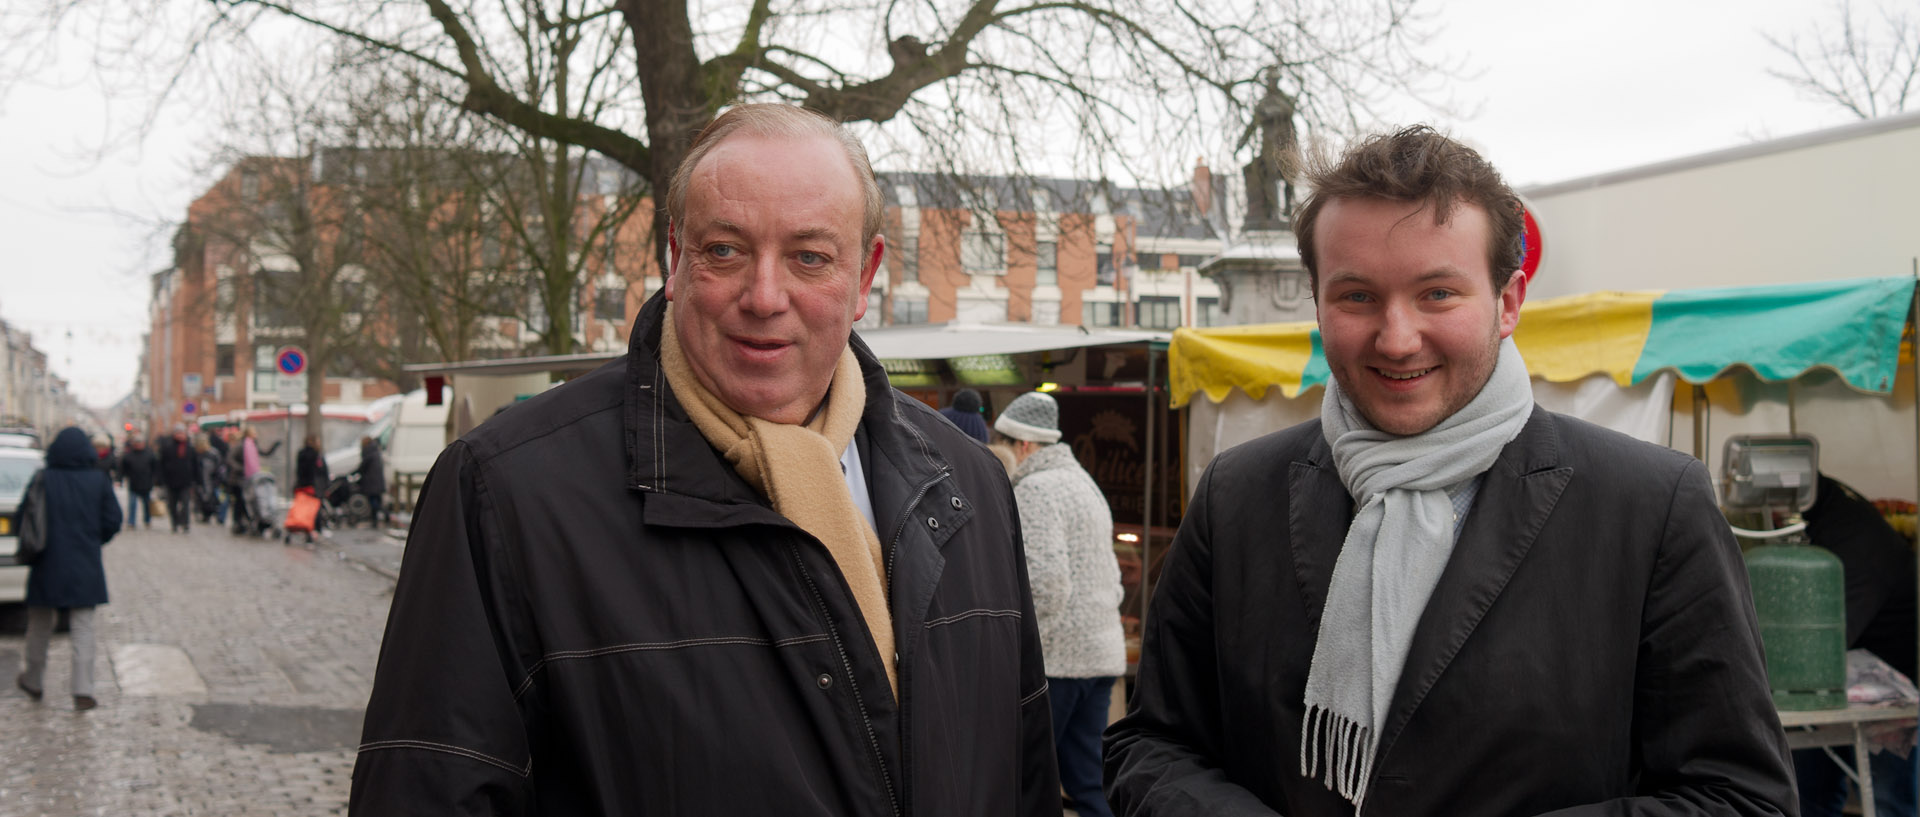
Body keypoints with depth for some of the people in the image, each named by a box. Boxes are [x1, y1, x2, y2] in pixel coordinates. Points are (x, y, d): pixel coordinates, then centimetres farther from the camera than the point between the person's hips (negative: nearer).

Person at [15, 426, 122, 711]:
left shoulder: (42, 480, -8)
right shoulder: (99, 481, -4)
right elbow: (113, 521, -2)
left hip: (47, 565, 0)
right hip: (85, 567, 0)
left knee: (40, 626, 17)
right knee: (82, 628, 4)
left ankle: (33, 682, 31)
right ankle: (83, 691, -3)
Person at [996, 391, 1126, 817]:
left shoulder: (1035, 490, -11)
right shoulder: (1085, 483, 18)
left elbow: (1047, 581, -22)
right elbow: (1110, 577, 22)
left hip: (1056, 657, -9)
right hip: (1101, 652, 9)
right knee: (1088, 779, 10)